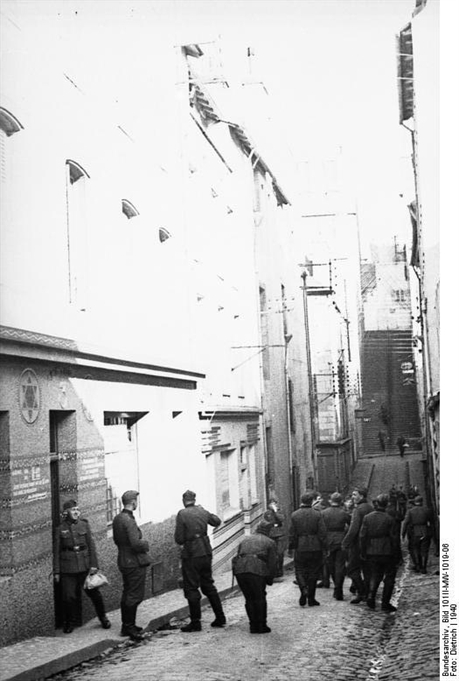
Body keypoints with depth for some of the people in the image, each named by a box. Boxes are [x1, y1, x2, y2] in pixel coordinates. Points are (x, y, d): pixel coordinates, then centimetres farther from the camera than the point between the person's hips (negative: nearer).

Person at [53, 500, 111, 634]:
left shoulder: (84, 525, 4)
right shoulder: (60, 529, 0)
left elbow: (91, 545, 4)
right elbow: (57, 551, 2)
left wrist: (94, 565, -3)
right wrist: (56, 572, 0)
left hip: (84, 565, 1)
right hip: (68, 566, -1)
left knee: (93, 592, 3)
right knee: (68, 596, 0)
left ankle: (103, 617, 23)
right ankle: (69, 622, 20)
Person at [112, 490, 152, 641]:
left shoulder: (117, 519, 7)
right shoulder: (129, 521, -22)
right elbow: (136, 544, -26)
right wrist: (146, 544, -8)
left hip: (123, 560, 10)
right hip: (135, 562, -10)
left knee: (127, 594, 17)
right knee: (135, 596, -3)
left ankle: (126, 625, 26)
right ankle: (130, 627, 0)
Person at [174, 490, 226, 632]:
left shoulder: (182, 514, -12)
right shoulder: (202, 512, 5)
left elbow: (179, 539, -13)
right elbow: (217, 521, 24)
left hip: (191, 555, -6)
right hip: (206, 552, 6)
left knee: (191, 589, 3)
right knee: (208, 585, 18)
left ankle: (195, 622, 4)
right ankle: (220, 617, 20)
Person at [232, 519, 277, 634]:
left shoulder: (245, 540, 31)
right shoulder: (270, 542, 18)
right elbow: (273, 562, 13)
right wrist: (269, 580, 21)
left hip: (239, 570, 4)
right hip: (257, 571, -4)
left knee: (249, 599, 16)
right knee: (259, 598, 10)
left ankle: (253, 626, 19)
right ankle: (261, 625, 13)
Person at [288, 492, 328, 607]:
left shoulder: (294, 515, -2)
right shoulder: (317, 514, -5)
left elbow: (292, 534, 0)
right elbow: (322, 533, -6)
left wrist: (290, 548, 8)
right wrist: (324, 547, 1)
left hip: (300, 548, 0)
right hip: (315, 548, 0)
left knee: (300, 571, 12)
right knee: (313, 572, 9)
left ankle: (303, 590, -13)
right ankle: (311, 598, 12)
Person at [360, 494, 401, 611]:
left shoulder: (367, 518, -2)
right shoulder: (389, 519, -10)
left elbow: (362, 536, -1)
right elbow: (395, 538, -7)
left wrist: (363, 553, 8)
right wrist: (397, 555, 2)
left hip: (372, 553, 3)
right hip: (387, 553, -3)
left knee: (374, 575, 16)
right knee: (389, 577, 9)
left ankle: (371, 595, -5)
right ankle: (385, 603, 7)